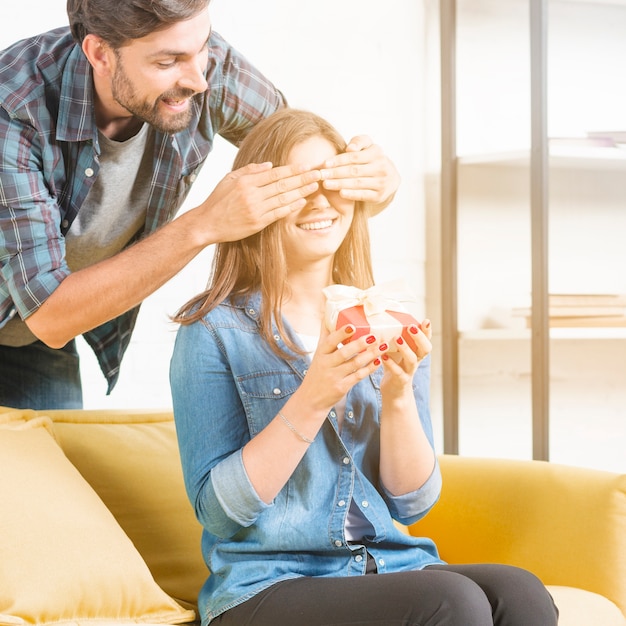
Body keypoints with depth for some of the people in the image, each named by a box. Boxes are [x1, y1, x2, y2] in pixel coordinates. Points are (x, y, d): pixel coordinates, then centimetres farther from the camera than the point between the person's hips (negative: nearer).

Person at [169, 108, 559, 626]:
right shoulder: (215, 331, -2)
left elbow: (412, 504, 7)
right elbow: (218, 512, -9)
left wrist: (398, 395, -11)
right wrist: (312, 400, -20)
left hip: (392, 567, 5)